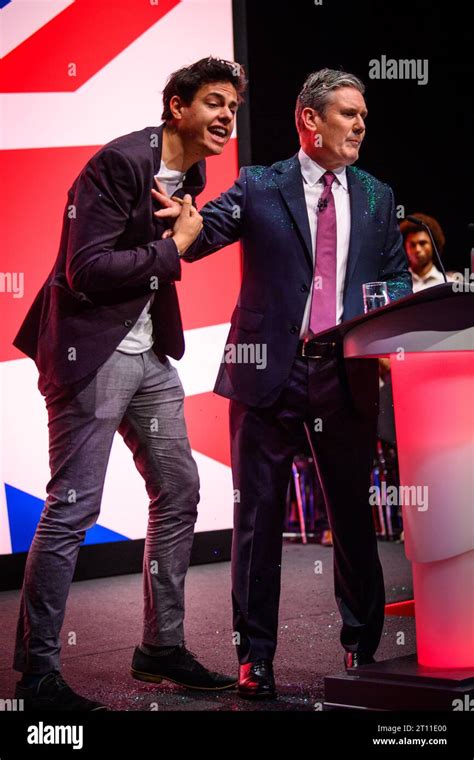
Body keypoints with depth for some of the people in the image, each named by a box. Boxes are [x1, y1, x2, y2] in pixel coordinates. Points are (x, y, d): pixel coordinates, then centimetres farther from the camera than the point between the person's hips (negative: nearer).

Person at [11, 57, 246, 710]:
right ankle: (37, 670, -1)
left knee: (179, 493, 11)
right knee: (73, 508, -9)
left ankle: (162, 647, 22)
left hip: (149, 356, 9)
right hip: (92, 354, -9)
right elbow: (86, 269, -22)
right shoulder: (121, 162, -16)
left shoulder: (189, 173, 12)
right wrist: (173, 248, -14)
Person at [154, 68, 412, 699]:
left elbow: (398, 278, 15)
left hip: (347, 374, 2)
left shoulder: (377, 198, 13)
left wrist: (389, 308, -7)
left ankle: (362, 649, 21)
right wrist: (181, 217, -29)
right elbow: (198, 240, -7)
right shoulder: (258, 188, 3)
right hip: (270, 368, -2)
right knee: (259, 516, 3)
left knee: (353, 513, 8)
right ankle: (255, 658, 11)